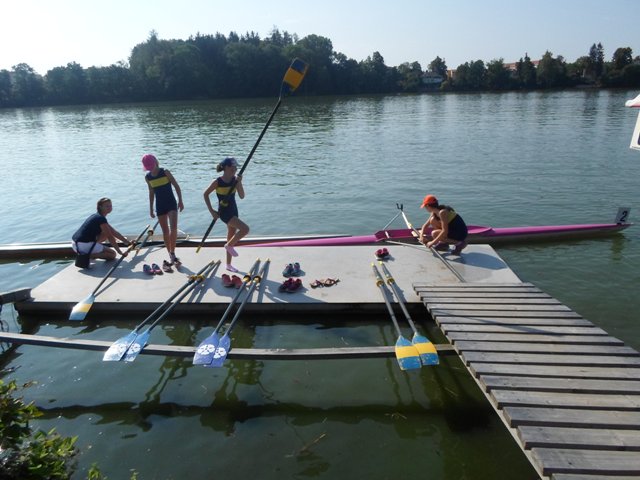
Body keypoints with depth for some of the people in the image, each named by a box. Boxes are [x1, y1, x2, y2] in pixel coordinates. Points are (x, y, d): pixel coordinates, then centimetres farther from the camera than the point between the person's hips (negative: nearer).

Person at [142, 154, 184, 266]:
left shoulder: (165, 172, -8)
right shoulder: (148, 177, 4)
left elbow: (176, 186, -6)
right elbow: (151, 192, 15)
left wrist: (180, 201, -12)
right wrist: (151, 208, 15)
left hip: (171, 203, -4)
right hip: (160, 206, 4)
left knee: (173, 228, -21)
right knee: (165, 231, 6)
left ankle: (172, 253, -10)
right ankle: (171, 256, 13)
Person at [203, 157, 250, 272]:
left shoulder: (235, 180, -1)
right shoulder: (217, 182, -14)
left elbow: (242, 196, -6)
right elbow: (206, 194, -3)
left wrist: (239, 183, -19)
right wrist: (212, 211, -7)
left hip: (233, 211, 6)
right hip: (224, 212, -6)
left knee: (231, 237, 14)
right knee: (245, 228, -23)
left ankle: (229, 264, 27)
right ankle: (229, 245, 1)